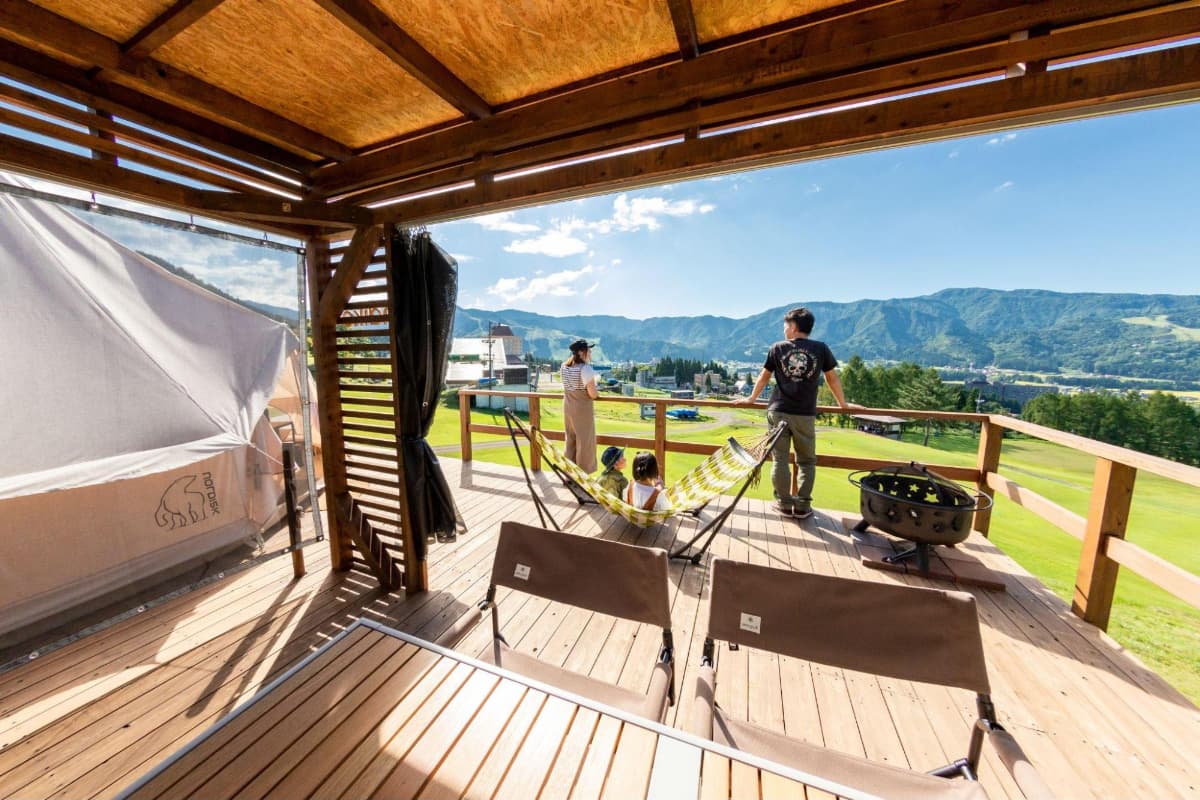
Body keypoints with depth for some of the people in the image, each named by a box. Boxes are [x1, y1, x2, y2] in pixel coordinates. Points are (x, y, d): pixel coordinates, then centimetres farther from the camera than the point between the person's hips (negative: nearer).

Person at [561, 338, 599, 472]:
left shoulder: (564, 366, 2)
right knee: (585, 442, 5)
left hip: (568, 407, 7)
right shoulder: (585, 368, -20)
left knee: (570, 440, 18)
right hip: (583, 409, -7)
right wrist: (596, 393, 0)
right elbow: (593, 394, -21)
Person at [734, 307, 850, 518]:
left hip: (778, 411, 0)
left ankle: (784, 504, 13)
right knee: (806, 461, 13)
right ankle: (802, 506, 15)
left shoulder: (777, 348, 2)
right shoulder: (821, 348, 2)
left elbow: (764, 377, 11)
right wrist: (843, 403, 26)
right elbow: (832, 378, 11)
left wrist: (751, 398, 25)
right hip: (805, 414, 0)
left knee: (779, 459, 7)